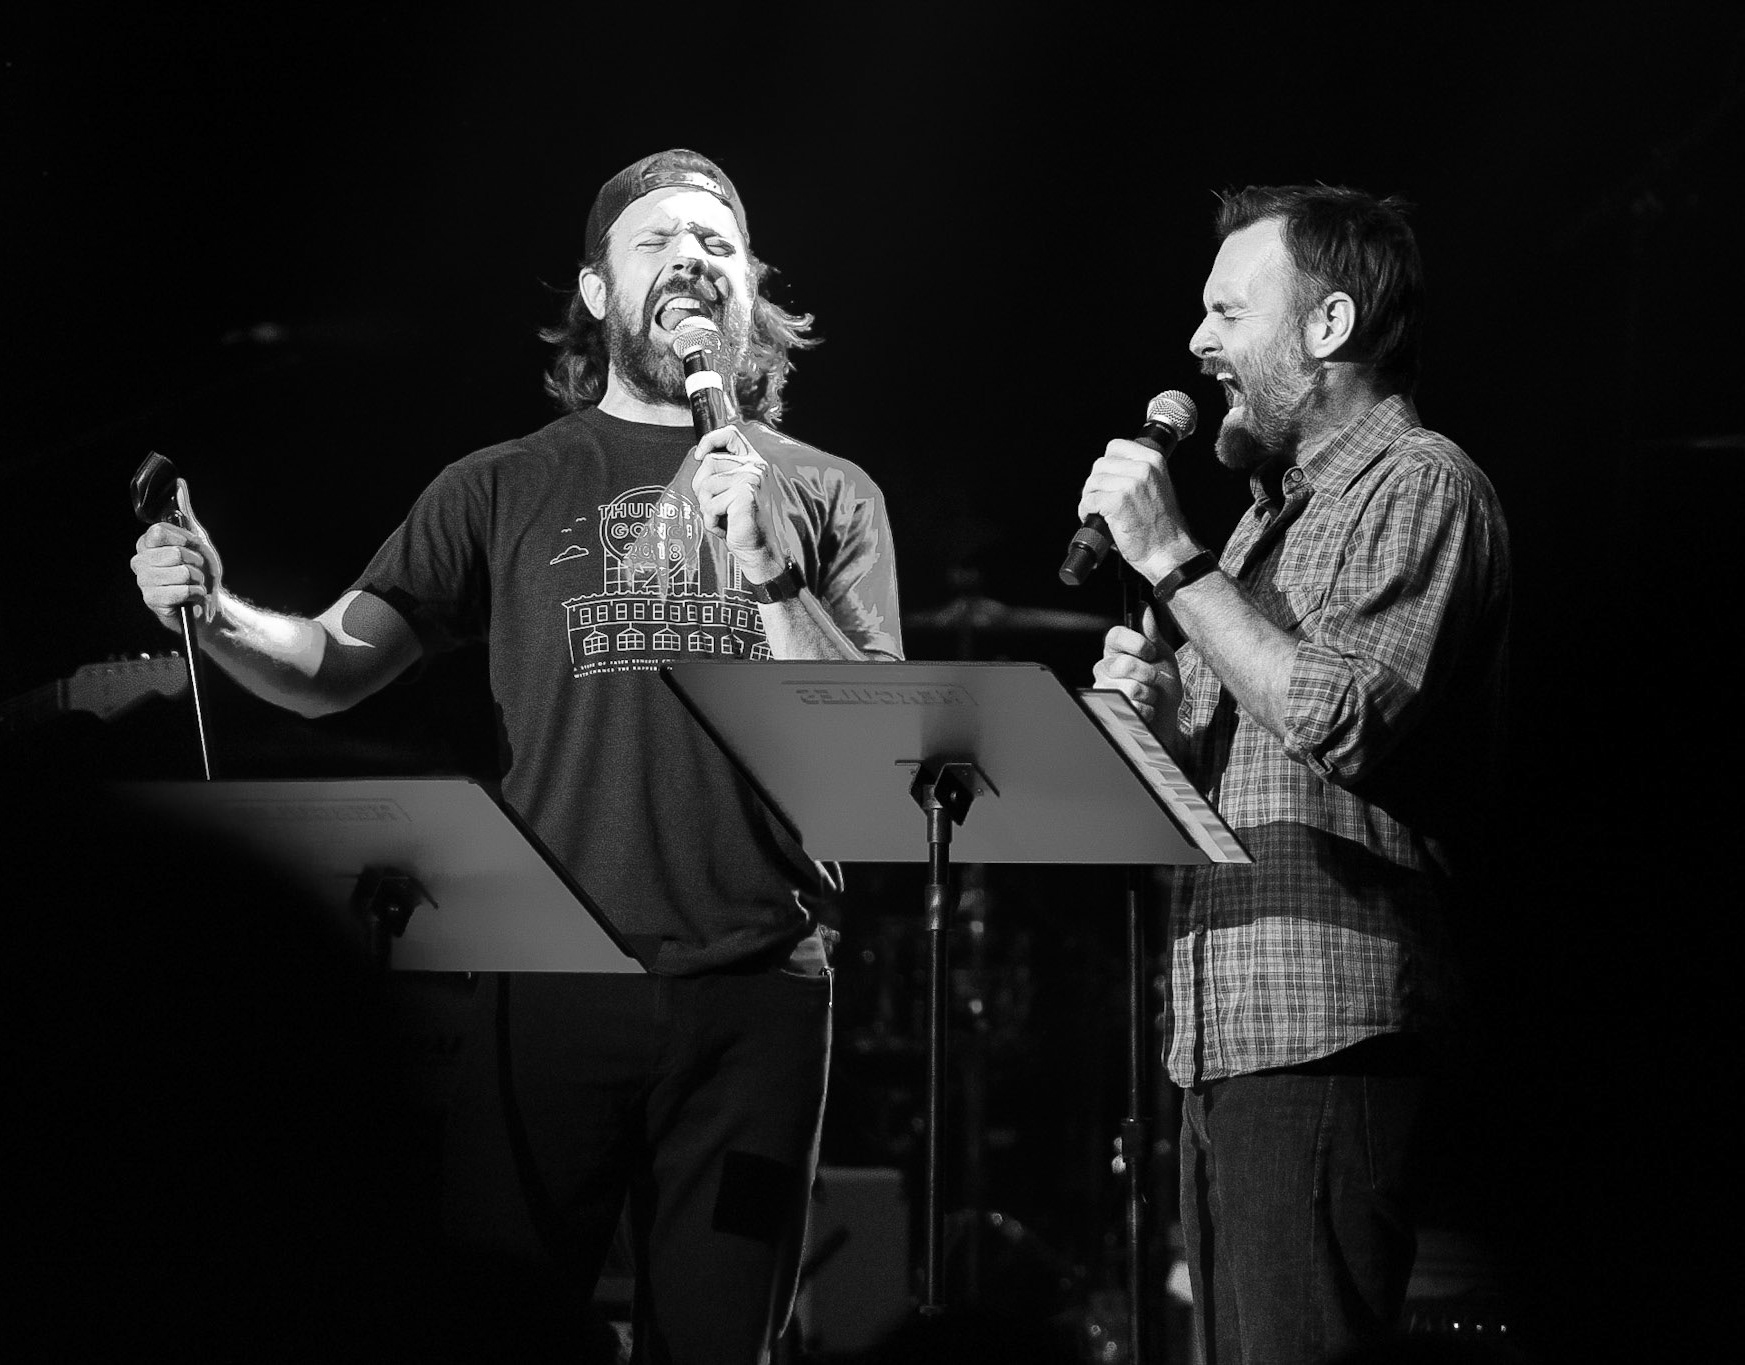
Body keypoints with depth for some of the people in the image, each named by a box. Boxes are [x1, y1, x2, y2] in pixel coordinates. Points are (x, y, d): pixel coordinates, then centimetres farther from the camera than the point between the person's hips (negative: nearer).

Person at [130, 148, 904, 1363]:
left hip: (755, 991, 0)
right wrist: (217, 615, -16)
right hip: (553, 980, 0)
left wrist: (769, 574, -13)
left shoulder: (826, 497, 9)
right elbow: (331, 669, 4)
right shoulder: (507, 490, 9)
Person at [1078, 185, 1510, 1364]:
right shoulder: (1277, 509, 23)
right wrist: (1160, 711, 4)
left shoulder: (1420, 484, -4)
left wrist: (1174, 560, -12)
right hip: (1225, 1026, 9)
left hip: (1324, 1018, -9)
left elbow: (1346, 723, -20)